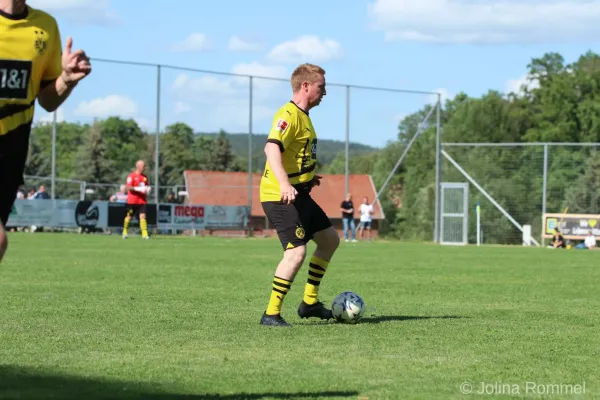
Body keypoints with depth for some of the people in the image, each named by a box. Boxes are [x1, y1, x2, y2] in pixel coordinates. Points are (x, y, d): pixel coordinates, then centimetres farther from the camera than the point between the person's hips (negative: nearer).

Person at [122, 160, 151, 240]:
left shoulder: (144, 177, 12)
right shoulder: (131, 176, -6)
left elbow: (147, 186, 23)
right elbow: (128, 187, -14)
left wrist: (148, 189, -1)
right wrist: (138, 189, -24)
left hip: (142, 201, 4)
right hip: (132, 201, -4)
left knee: (143, 216, -9)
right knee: (129, 217, 7)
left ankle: (144, 234, -14)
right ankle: (124, 232, 25)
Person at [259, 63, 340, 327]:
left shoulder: (303, 116, 15)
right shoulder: (289, 114, -16)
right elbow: (271, 148, -31)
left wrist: (308, 177, 33)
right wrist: (284, 184, -42)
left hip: (298, 195, 11)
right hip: (280, 197, -11)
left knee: (330, 239, 18)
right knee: (296, 252, -20)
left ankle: (309, 302, 24)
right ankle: (271, 314, -13)